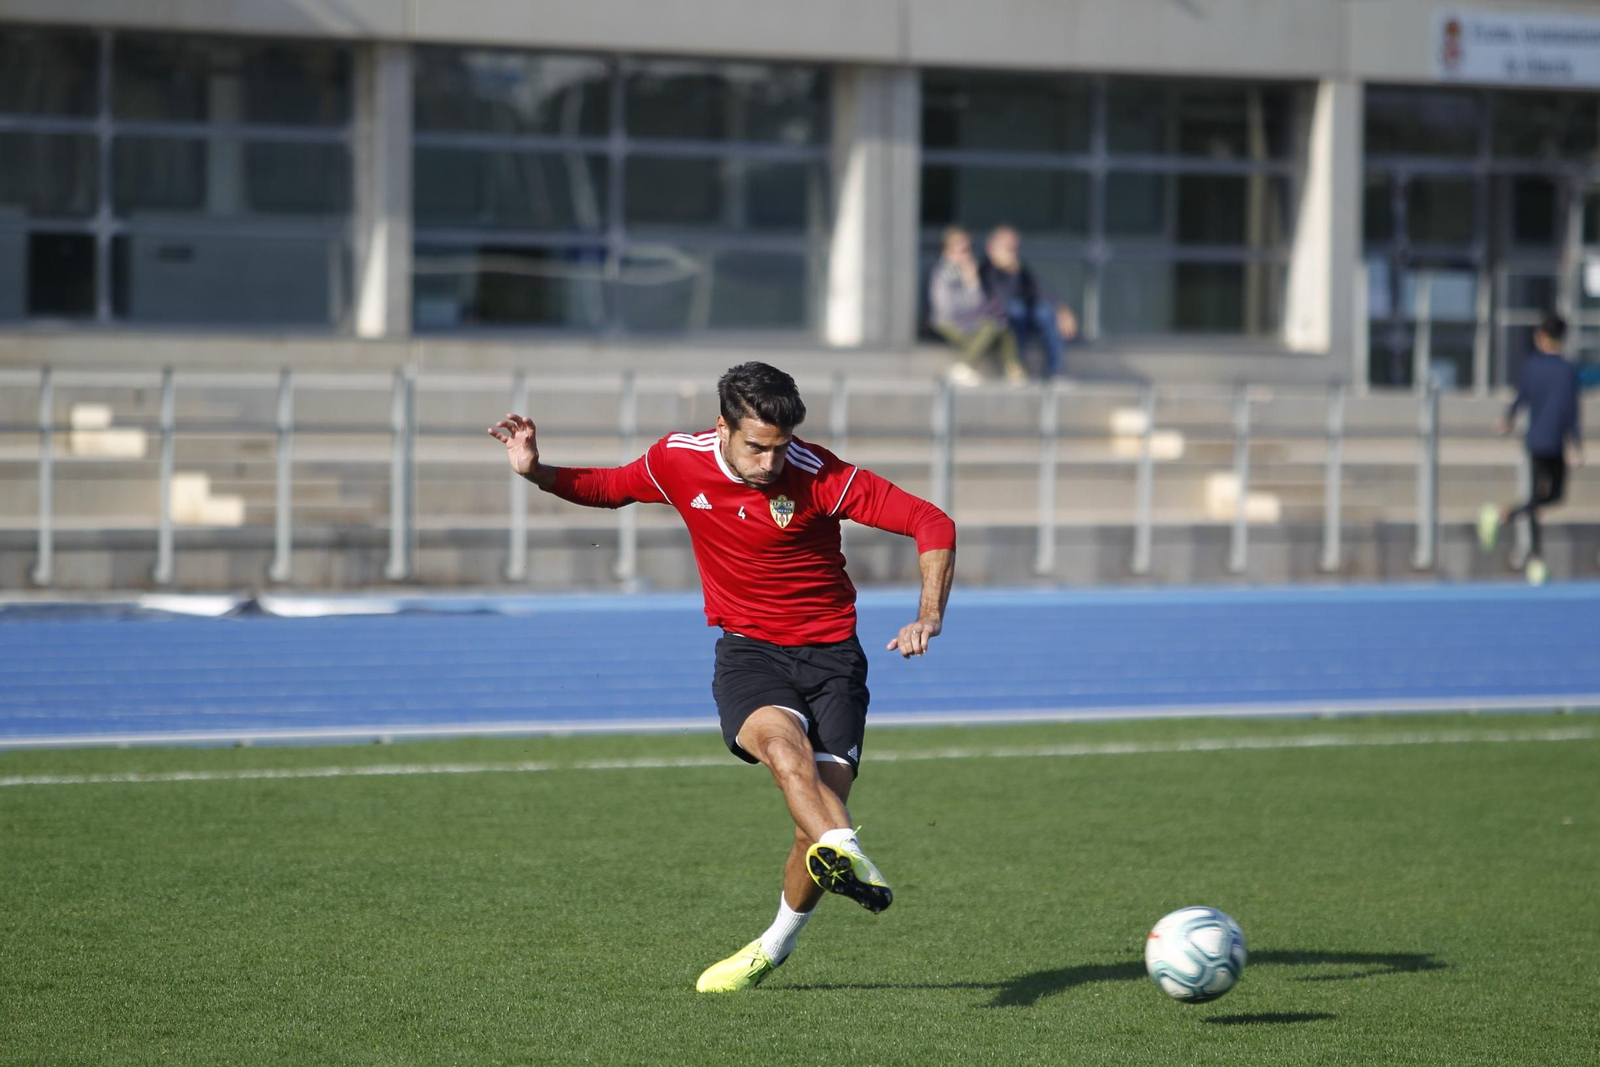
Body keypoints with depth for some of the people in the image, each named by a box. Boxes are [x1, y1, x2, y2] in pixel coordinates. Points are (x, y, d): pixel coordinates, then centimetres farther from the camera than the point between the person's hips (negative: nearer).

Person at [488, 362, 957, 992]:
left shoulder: (818, 476, -16)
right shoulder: (679, 461, -6)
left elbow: (931, 523, -13)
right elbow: (606, 488, 15)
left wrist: (929, 615, -26)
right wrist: (536, 473, -2)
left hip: (830, 655, -1)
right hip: (748, 651, 1)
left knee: (820, 812, -12)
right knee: (783, 740, -34)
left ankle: (776, 946, 14)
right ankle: (847, 857, -57)